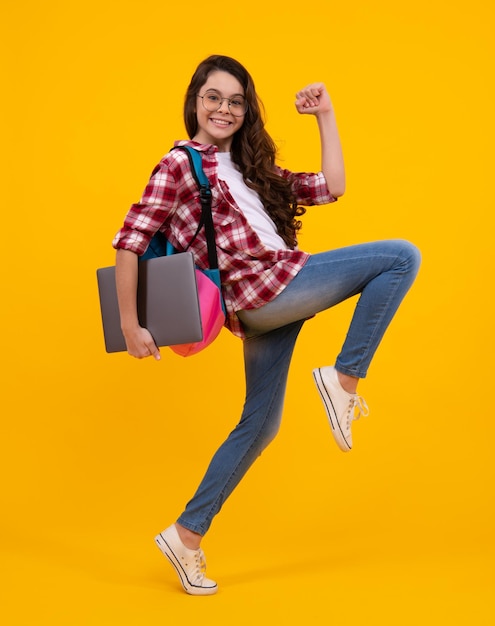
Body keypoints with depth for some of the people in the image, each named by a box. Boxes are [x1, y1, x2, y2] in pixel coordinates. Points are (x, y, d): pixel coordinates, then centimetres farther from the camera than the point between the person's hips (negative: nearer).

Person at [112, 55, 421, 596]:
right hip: (260, 288, -8)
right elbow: (129, 241, -7)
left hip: (278, 297, 8)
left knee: (260, 424, 11)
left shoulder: (250, 169, 22)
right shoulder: (179, 165, 0)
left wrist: (326, 116, 16)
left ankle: (187, 534, 19)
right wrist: (130, 325, -10)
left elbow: (330, 188, 18)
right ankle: (344, 378, -7)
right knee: (401, 257, -9)